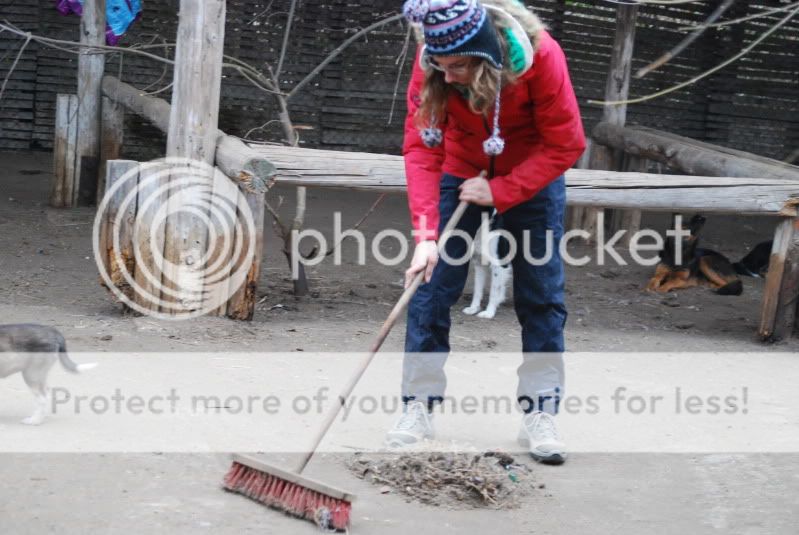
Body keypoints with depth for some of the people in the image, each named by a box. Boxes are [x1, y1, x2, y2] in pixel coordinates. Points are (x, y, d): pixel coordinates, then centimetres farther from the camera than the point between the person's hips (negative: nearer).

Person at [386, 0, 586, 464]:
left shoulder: (540, 55, -31)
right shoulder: (432, 62, -26)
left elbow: (566, 146, -23)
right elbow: (422, 146, -26)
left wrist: (500, 191, -27)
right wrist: (426, 234, -36)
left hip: (532, 174, -1)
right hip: (461, 171, 1)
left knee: (542, 295, -1)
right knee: (431, 286, -3)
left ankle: (540, 413, 9)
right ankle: (419, 406, 7)